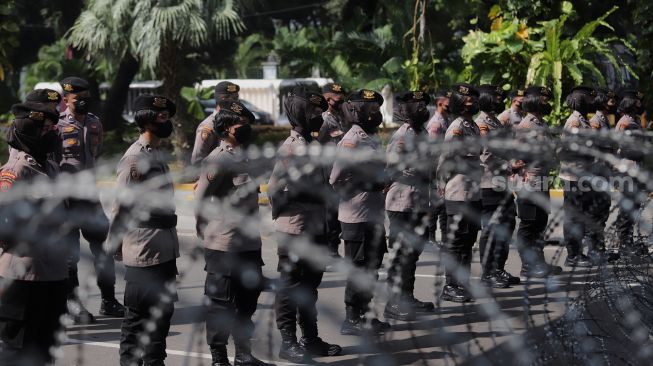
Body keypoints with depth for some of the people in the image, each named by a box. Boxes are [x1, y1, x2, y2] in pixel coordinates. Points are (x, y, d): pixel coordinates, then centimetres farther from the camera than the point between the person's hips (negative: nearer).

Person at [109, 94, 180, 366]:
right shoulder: (135, 158, -15)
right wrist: (116, 245, -12)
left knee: (163, 309, 15)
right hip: (144, 252, -9)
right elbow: (122, 205, -15)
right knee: (138, 313, 1)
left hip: (164, 249, 9)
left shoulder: (157, 154, 13)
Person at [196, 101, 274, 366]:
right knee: (221, 305, 2)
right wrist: (207, 232, -8)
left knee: (247, 303, 17)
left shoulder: (241, 156, 13)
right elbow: (201, 198, -18)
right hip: (225, 247, -9)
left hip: (248, 244, 9)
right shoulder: (219, 158, -16)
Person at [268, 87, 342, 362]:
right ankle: (288, 342, 12)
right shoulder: (291, 147, -17)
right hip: (294, 232, -9)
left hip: (314, 230, 9)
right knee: (290, 287, 2)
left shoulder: (309, 144, 10)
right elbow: (275, 190, -24)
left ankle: (311, 339, 28)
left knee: (310, 286, 17)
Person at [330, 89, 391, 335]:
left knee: (372, 267, 17)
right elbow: (336, 181, -22)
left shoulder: (372, 137, 13)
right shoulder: (352, 141, -17)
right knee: (359, 268, -1)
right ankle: (352, 320, 10)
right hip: (357, 216, -9)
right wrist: (372, 183, -18)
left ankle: (363, 315, 29)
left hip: (373, 214, 9)